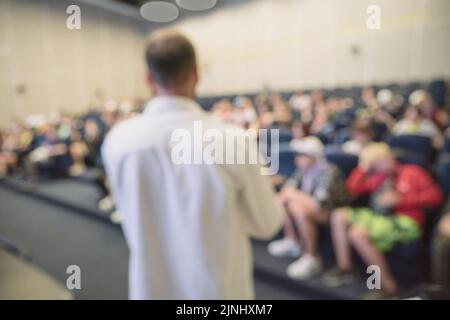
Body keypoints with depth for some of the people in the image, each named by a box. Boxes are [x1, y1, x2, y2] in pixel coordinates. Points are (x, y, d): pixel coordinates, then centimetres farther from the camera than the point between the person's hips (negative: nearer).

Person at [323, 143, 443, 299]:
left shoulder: (413, 172, 4)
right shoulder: (378, 176, 16)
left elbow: (435, 195, -8)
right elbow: (353, 188, 12)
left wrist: (400, 199, -16)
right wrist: (363, 167, 8)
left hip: (405, 221, -6)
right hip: (378, 215, 7)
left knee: (358, 233, -30)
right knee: (339, 215, -6)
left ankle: (388, 285, -16)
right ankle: (344, 268, -3)